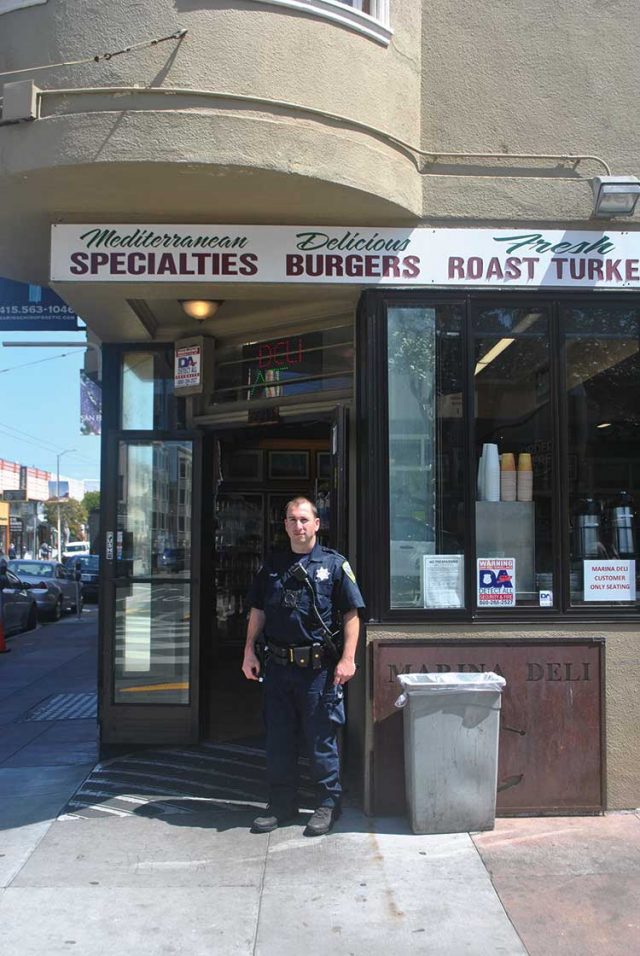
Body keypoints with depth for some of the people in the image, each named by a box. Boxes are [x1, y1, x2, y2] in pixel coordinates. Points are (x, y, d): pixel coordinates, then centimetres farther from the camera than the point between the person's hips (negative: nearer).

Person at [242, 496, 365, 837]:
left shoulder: (334, 564, -1)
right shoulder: (271, 565, 11)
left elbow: (351, 614, -3)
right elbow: (257, 611, 15)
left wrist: (347, 658, -11)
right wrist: (249, 652, 8)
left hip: (319, 668, -4)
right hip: (278, 666, 4)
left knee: (321, 739, 4)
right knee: (278, 739, 12)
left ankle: (328, 805, 20)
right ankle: (282, 804, 26)